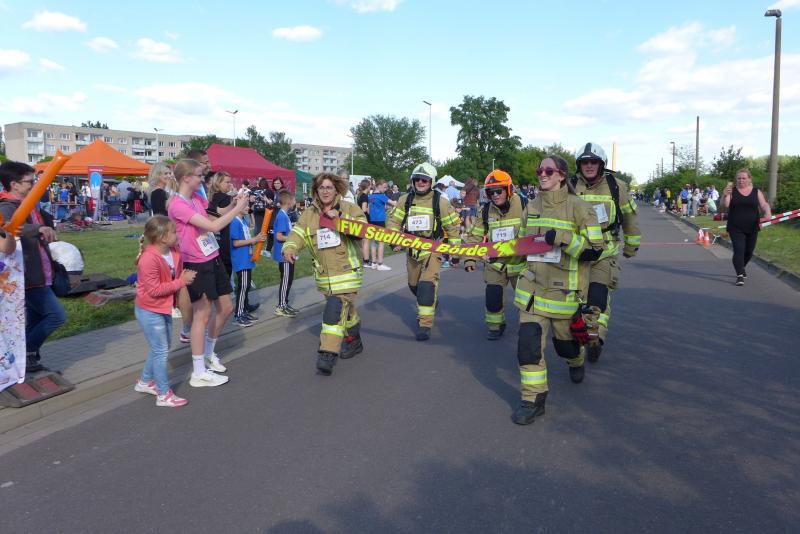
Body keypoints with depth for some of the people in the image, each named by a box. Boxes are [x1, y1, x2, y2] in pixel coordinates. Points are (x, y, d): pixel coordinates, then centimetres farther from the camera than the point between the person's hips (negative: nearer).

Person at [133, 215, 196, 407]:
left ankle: (145, 382, 38)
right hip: (149, 311, -9)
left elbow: (177, 277, 11)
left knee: (160, 348, 20)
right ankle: (164, 394, 8)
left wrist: (185, 276, -13)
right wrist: (181, 281, -25)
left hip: (164, 308, 9)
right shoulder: (149, 258, -27)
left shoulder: (174, 253, -1)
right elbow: (154, 289, -26)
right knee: (161, 351, -3)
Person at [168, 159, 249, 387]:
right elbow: (214, 226, -24)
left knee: (226, 308, 15)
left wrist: (234, 206, -3)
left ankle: (208, 352, 36)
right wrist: (238, 208, -16)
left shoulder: (197, 197, 7)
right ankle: (199, 373, 10)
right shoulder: (178, 205, -20)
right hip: (197, 265, -9)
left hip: (213, 259, 9)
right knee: (202, 315, -1)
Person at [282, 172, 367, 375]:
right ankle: (354, 341, 40)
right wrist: (289, 248, -23)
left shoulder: (349, 208, -2)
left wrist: (340, 218, -24)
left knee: (335, 310, -16)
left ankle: (328, 354, -16)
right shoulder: (309, 214, 8)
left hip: (346, 272, -4)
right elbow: (297, 234, -2)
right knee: (346, 309, 19)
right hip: (323, 275, 4)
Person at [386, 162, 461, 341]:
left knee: (427, 285, -18)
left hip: (433, 249, -5)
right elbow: (394, 221, 4)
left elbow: (452, 227, 0)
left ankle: (425, 325, -12)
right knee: (414, 285, 18)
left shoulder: (440, 201, -7)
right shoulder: (405, 200, 3)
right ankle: (430, 304, 48)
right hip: (412, 248, 5)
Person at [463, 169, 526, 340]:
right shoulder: (486, 211, -2)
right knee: (493, 295, -6)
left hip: (520, 260, -2)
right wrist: (469, 258, -5)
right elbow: (475, 236, 3)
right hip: (494, 261, 2)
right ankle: (496, 325, 17)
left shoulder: (524, 207, -12)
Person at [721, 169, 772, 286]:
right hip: (735, 228, -3)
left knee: (749, 251, 15)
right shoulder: (732, 191, -2)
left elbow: (764, 205, -1)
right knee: (739, 250, -14)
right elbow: (724, 206, -13)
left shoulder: (756, 192, 5)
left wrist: (768, 213, -23)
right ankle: (740, 275, -12)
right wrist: (725, 195, -33)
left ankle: (741, 268, 41)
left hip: (752, 228, 3)